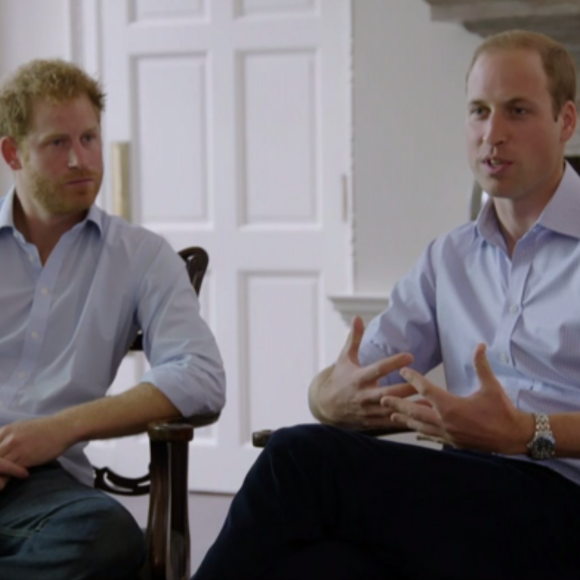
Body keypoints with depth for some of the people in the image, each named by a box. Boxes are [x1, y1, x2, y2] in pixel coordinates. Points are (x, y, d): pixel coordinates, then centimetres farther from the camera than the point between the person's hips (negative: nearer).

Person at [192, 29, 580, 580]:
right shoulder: (449, 259, 21)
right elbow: (334, 387, 15)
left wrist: (528, 433, -21)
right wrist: (336, 397, -9)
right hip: (470, 498, 4)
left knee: (303, 458, -25)